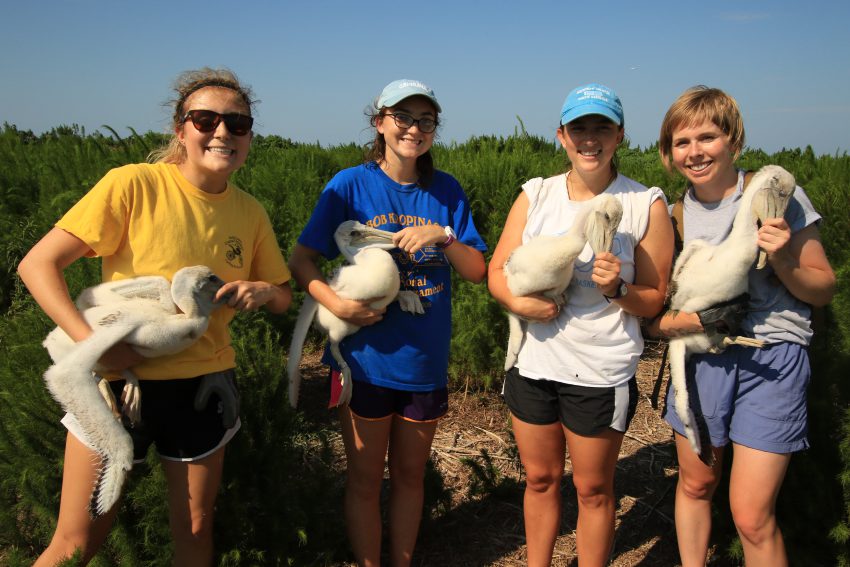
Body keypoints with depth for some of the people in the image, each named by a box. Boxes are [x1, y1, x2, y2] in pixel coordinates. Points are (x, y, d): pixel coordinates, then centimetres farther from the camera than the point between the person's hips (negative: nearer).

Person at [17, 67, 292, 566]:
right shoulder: (134, 184, -14)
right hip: (119, 376, -3)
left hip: (203, 383, 4)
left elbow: (284, 294, 11)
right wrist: (92, 341, -25)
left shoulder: (251, 212, -1)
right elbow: (38, 264, -13)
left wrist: (262, 292, -12)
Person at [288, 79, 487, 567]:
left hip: (425, 360, 3)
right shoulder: (350, 186, -6)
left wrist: (442, 236, -17)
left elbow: (477, 271, 1)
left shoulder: (447, 191, 2)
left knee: (410, 474, 18)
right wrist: (336, 302, -23)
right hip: (366, 357, -2)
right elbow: (301, 260, -6)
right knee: (365, 479, 10)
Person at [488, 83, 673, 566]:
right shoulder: (536, 195, 3)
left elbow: (653, 300, -2)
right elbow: (497, 270, 4)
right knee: (540, 479, 19)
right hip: (533, 359, 3)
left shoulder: (647, 204, -6)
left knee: (593, 489, 12)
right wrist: (519, 301, -16)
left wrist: (617, 289, -22)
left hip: (601, 371, -3)